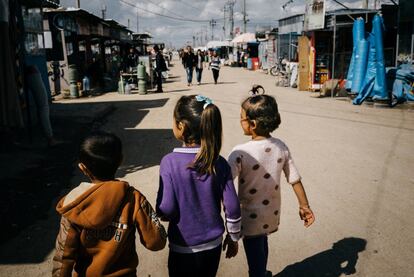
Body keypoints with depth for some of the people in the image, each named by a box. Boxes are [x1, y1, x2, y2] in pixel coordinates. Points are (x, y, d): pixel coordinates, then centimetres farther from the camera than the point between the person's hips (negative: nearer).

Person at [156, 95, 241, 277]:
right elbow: (232, 207, -8)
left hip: (183, 248, -2)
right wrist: (233, 238, 7)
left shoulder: (169, 162, -20)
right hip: (213, 245, 3)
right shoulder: (219, 163, -11)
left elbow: (166, 210, -19)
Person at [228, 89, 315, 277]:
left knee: (254, 255, 15)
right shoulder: (281, 147, -10)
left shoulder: (240, 153, -25)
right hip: (272, 214, 5)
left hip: (250, 217, -5)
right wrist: (304, 206, 8)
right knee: (262, 246, 30)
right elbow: (295, 180, -3)